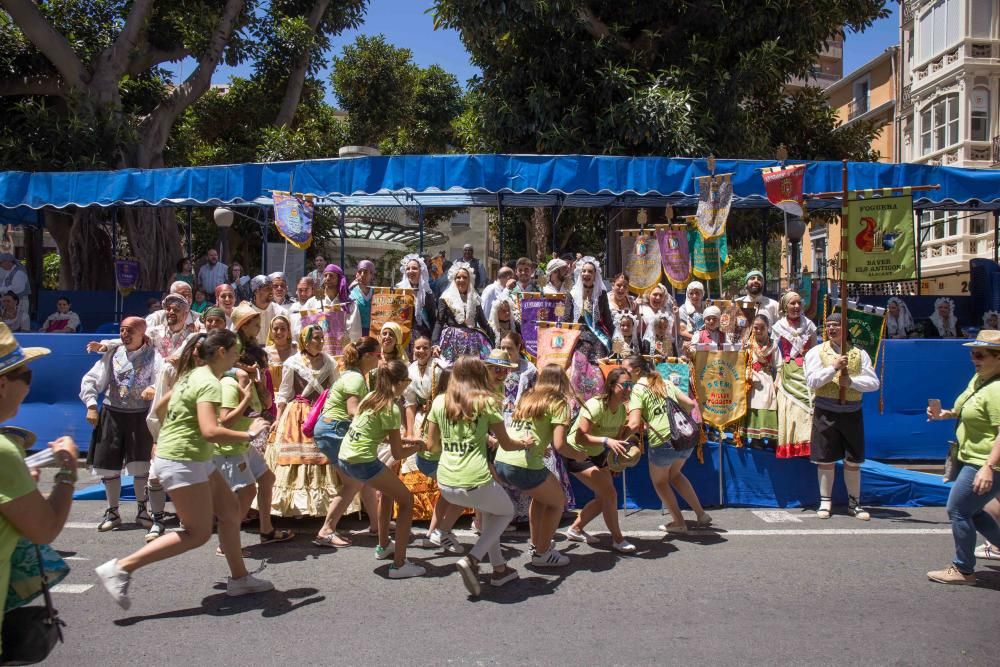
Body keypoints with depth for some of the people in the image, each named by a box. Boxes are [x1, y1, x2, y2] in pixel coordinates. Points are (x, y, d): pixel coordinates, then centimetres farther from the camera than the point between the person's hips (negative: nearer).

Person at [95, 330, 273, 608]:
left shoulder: (194, 374, 10)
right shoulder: (209, 383, -19)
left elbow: (160, 408, 21)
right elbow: (210, 431, -31)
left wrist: (173, 433, 32)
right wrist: (249, 434, -20)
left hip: (195, 459, 10)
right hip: (182, 462, -10)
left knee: (230, 509, 12)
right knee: (198, 533, -4)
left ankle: (239, 578, 21)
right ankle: (120, 568, -3)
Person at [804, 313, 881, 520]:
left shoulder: (859, 354, 8)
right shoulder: (816, 352, 3)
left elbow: (874, 383, 0)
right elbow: (812, 381, -9)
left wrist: (851, 381, -15)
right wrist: (834, 367, -17)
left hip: (852, 412, 2)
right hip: (825, 412, -2)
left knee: (853, 461, 7)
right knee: (826, 459, 3)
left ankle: (854, 503, 21)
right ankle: (825, 502, 16)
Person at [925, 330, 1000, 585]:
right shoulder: (979, 377, 8)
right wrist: (946, 414, 9)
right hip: (973, 460, 10)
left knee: (958, 510, -3)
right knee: (969, 510, 19)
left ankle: (963, 570, 11)